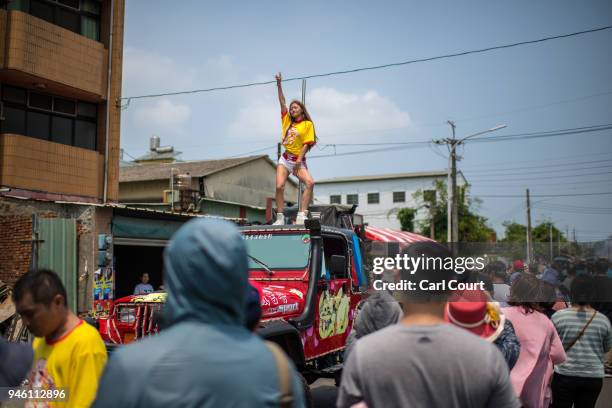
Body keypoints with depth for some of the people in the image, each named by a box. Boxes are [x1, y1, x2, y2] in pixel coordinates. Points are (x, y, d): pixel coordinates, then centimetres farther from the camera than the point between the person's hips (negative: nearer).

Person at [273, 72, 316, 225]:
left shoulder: (308, 124, 1)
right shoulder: (287, 120, 13)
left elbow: (306, 144, -6)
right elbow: (282, 102, 8)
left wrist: (299, 161, -14)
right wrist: (279, 85, 0)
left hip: (299, 160, -3)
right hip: (285, 158, 3)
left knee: (310, 183, -25)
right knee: (279, 186, -13)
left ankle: (301, 216, -26)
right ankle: (280, 218, -6)